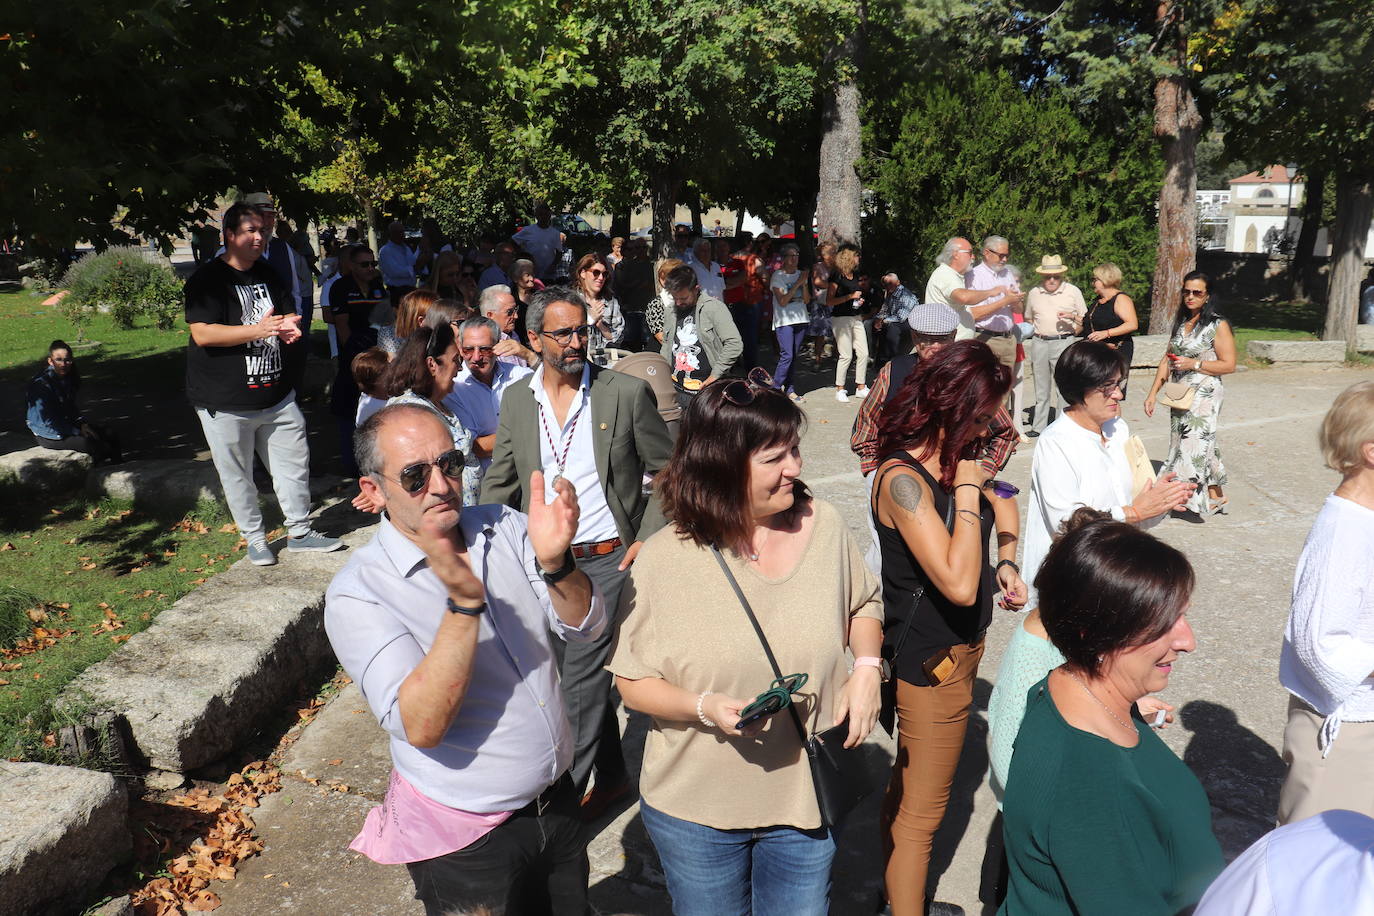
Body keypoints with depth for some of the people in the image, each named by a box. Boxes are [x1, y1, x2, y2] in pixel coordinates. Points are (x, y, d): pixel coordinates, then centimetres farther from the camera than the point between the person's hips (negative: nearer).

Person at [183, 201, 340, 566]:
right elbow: (202, 334, -18)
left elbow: (290, 314, 23)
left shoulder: (269, 276, 14)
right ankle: (255, 539, 19)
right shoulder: (206, 280, -8)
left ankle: (300, 531, 21)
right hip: (225, 402, -6)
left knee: (295, 462, 8)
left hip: (276, 395, 6)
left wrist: (290, 326, -3)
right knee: (238, 475, 4)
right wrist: (258, 330, -25)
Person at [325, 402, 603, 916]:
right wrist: (464, 601, -38)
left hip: (557, 801, 5)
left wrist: (554, 563, -28)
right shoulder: (357, 593, -18)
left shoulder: (506, 529, -5)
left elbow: (586, 628, -9)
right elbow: (422, 725, -27)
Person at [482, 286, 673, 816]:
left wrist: (648, 539, -8)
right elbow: (499, 484, 10)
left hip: (607, 559, -4)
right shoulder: (516, 400, 5)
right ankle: (612, 778, 34)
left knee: (579, 682, -5)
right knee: (590, 677, 16)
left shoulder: (627, 393, -6)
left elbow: (667, 470, 0)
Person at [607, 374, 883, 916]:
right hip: (694, 809, -2)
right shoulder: (663, 560, -17)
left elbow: (862, 603, 10)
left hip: (807, 796, 2)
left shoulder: (824, 525, -8)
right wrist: (706, 706, -27)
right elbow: (632, 682, -10)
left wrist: (867, 665, -8)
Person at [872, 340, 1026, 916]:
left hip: (961, 647, 9)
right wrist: (966, 487, -25)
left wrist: (1005, 561, 5)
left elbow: (1001, 505, 22)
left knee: (908, 792, 24)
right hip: (930, 662, -9)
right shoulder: (903, 478, -26)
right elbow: (959, 583, -33)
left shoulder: (949, 461, 1)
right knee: (919, 811, 8)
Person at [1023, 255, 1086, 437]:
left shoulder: (1073, 291, 4)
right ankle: (1039, 427, 16)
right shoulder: (1033, 292, 10)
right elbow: (1028, 319, 23)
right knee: (1041, 389, 9)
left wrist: (1072, 316, -11)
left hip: (1063, 342, -3)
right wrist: (1035, 333, 8)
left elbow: (1085, 320, 9)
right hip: (1039, 344, 3)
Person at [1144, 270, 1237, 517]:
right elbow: (1167, 360, 13)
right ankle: (1217, 499, 20)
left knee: (1195, 444, -9)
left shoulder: (1218, 325, -7)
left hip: (1205, 396, -7)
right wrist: (1153, 393, 8)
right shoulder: (1180, 322, 12)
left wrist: (1194, 364, -17)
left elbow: (1229, 365, -9)